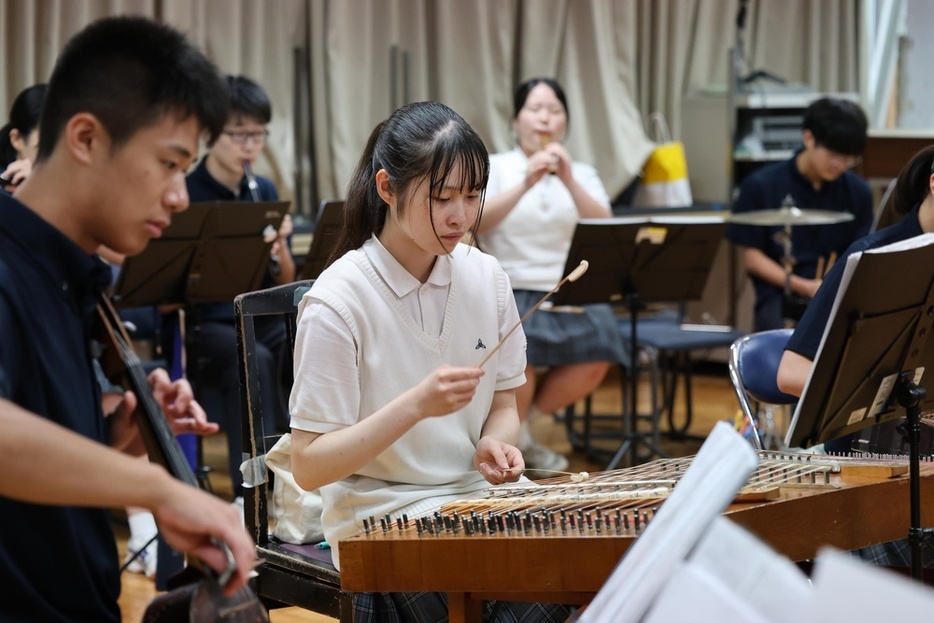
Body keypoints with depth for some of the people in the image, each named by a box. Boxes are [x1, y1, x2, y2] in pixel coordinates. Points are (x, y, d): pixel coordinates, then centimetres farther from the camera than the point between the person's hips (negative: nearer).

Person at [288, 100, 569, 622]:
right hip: (382, 521, -5)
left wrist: (495, 443, -10)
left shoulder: (486, 277, 3)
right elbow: (309, 467, -15)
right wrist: (416, 406, -27)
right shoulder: (338, 302, -14)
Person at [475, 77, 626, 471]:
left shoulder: (583, 174, 14)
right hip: (509, 291, -3)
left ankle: (524, 421, 0)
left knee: (598, 351, -26)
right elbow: (476, 222, -12)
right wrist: (525, 184, -23)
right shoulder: (493, 167, 7)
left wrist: (569, 181, -17)